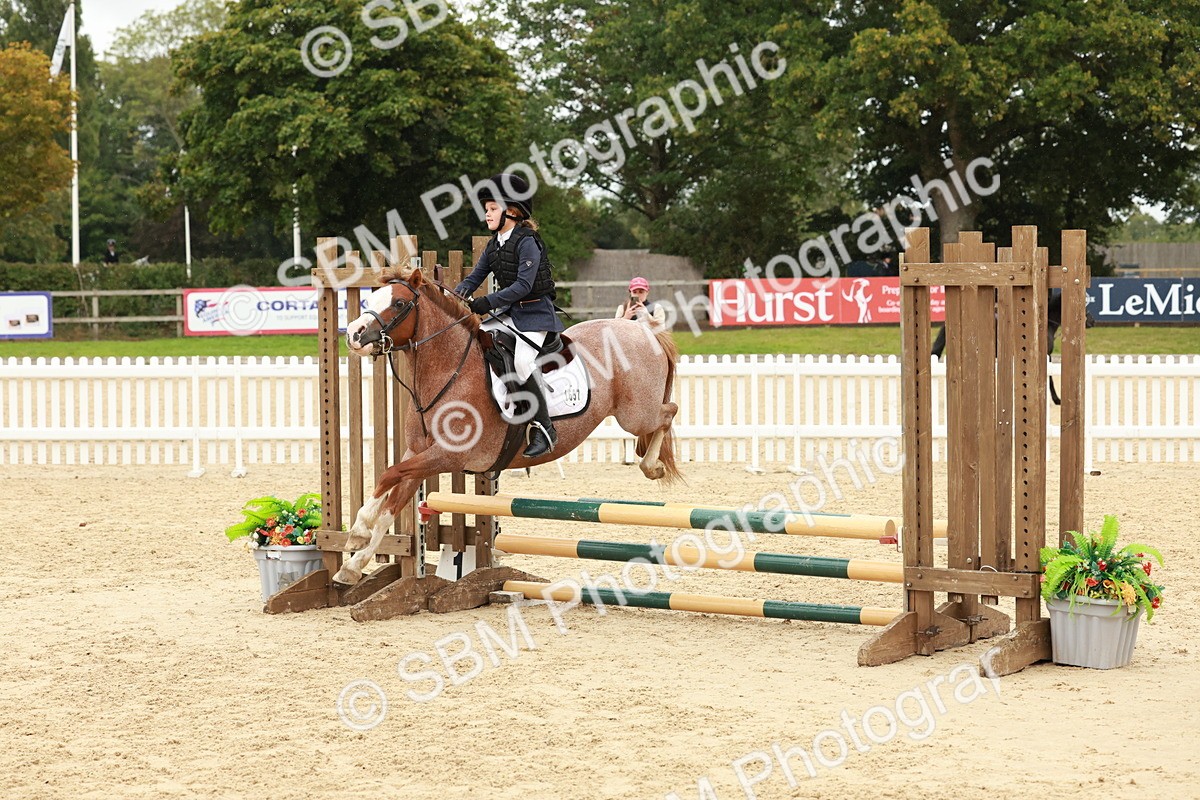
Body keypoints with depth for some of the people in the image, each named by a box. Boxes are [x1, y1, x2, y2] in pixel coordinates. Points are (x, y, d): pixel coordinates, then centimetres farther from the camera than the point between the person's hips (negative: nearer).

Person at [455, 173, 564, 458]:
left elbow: (523, 285, -22)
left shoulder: (527, 242, -15)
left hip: (535, 313, -9)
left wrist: (488, 302, -26)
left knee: (523, 360, -28)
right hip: (508, 314, 9)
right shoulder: (494, 246, 11)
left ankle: (544, 428, -21)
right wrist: (455, 296, -9)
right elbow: (475, 277, 11)